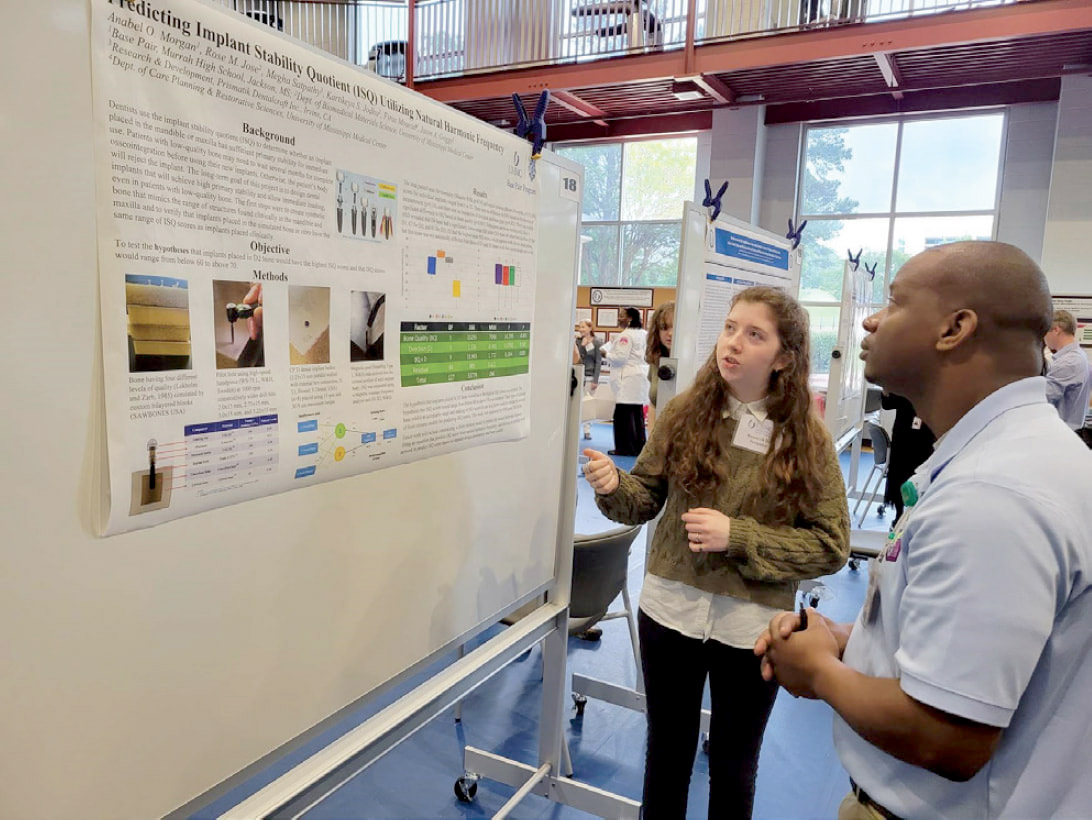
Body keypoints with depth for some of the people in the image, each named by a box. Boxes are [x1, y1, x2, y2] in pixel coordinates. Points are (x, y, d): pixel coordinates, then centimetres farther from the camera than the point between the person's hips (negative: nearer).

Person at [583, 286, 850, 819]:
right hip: (671, 610, 2)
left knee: (734, 764, 22)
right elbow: (646, 499, 0)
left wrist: (739, 536, -22)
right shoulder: (684, 414, -6)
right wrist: (614, 486, -23)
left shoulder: (808, 440, -10)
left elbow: (831, 546, -10)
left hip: (751, 625, -1)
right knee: (667, 751, 22)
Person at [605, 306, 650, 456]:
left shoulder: (626, 335, -12)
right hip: (639, 376, 9)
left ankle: (625, 448, -4)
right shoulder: (642, 334, 16)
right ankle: (638, 446, 15)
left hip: (627, 380, -9)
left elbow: (620, 357, -17)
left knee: (623, 414, -5)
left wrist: (606, 354, -1)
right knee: (637, 414, 11)